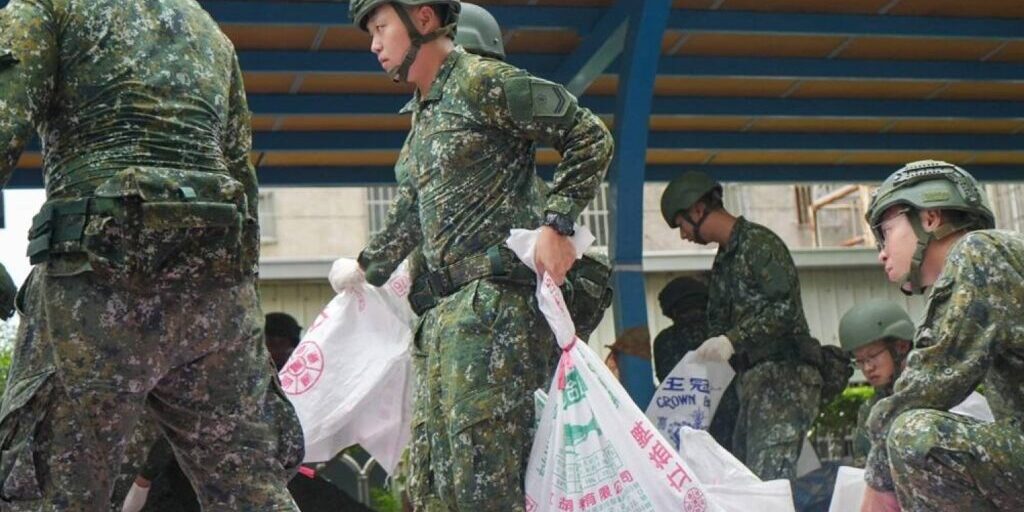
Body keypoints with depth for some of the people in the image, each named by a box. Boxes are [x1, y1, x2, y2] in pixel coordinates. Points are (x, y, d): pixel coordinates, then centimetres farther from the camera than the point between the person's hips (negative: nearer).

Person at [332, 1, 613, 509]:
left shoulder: (482, 82, -6)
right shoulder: (422, 114, 21)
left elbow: (590, 135, -9)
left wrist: (556, 223, -17)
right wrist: (366, 270, 41)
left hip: (495, 298, -10)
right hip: (448, 309, 10)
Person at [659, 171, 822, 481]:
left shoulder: (759, 243, -7)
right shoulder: (723, 260, 22)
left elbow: (785, 307, -17)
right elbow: (719, 324, 24)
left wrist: (732, 340, -22)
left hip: (784, 376, -9)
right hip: (753, 379, 9)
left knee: (770, 478, -18)